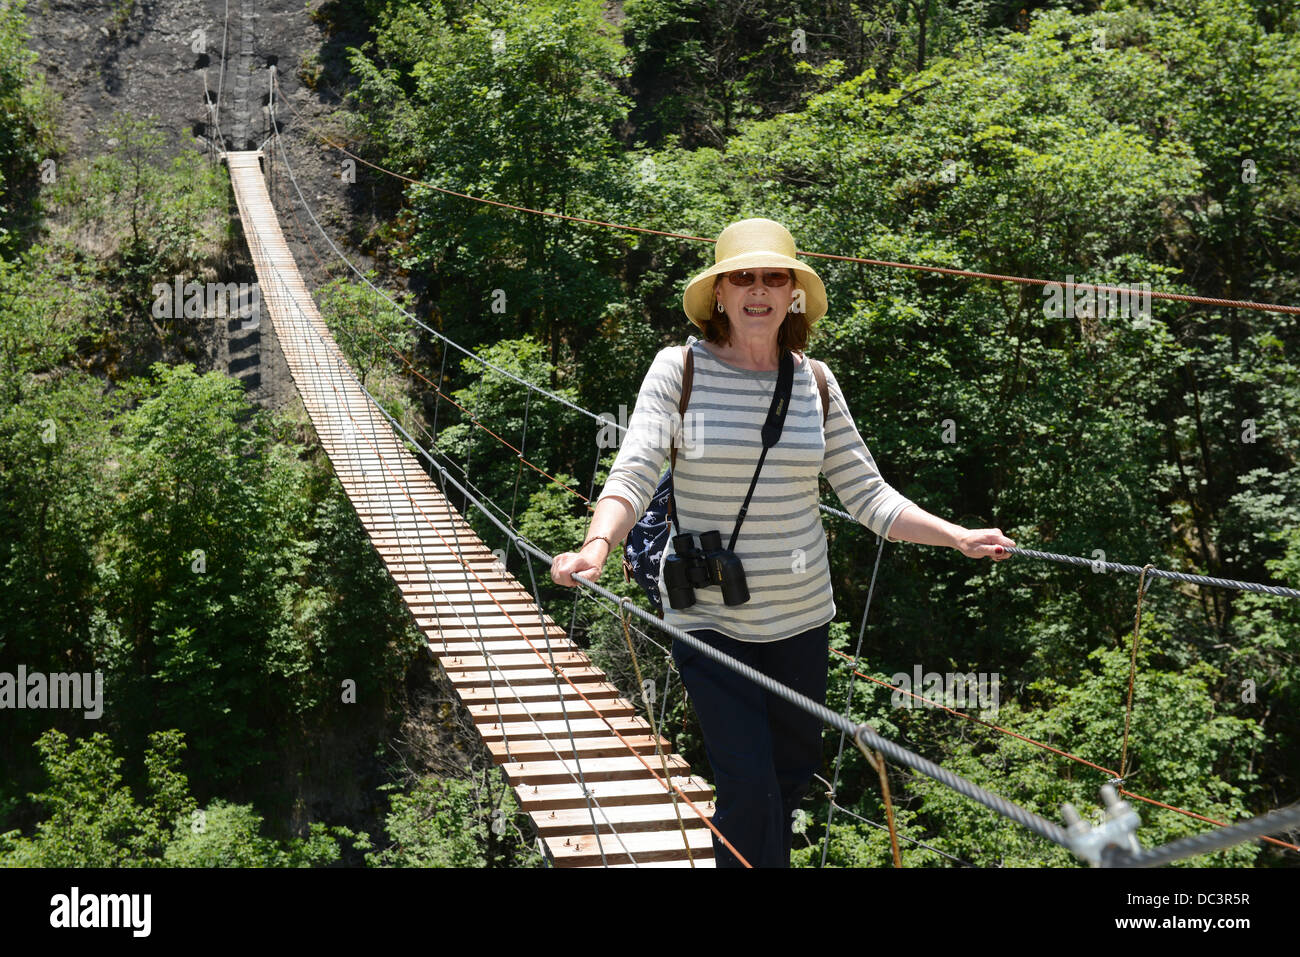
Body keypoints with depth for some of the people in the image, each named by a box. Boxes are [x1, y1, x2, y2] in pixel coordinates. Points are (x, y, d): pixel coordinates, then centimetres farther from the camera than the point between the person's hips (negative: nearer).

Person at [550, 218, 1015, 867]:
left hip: (802, 615, 4)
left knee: (794, 770, 18)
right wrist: (597, 545, -36)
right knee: (748, 788, -10)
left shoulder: (815, 382, 2)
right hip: (708, 617, -4)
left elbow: (868, 496, 4)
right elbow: (633, 477, -17)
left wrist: (959, 538, -7)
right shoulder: (680, 369, -7)